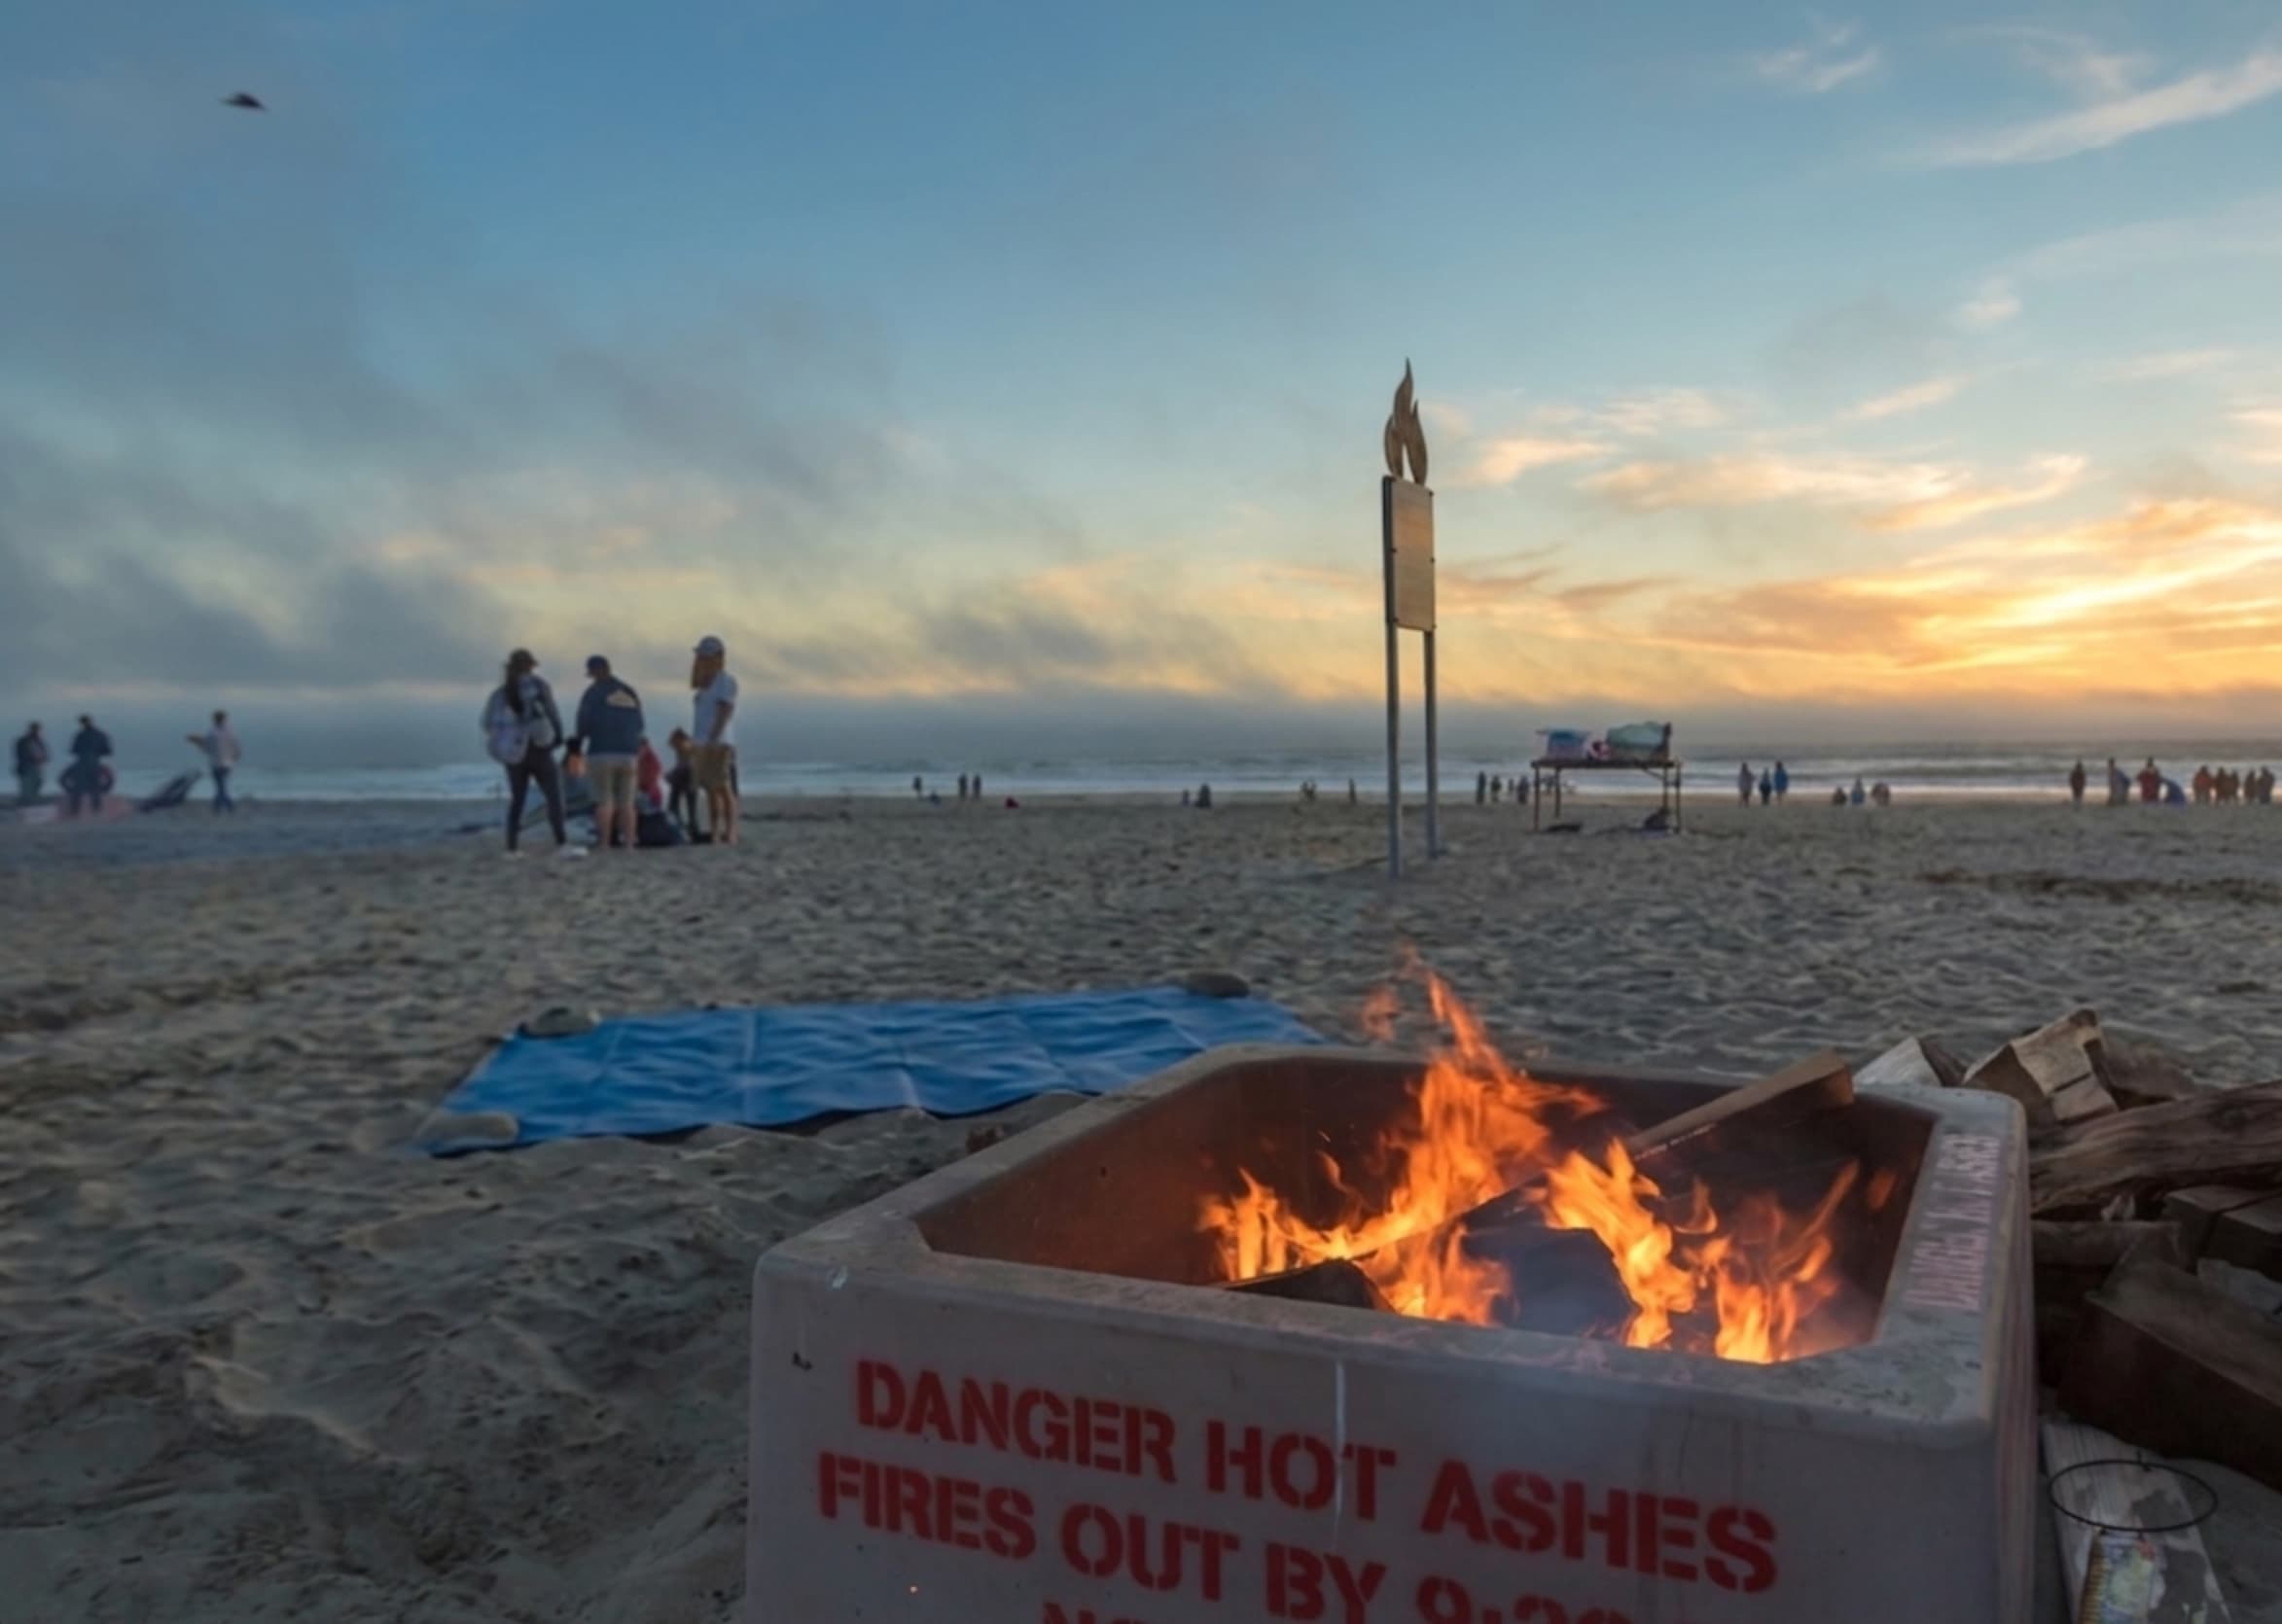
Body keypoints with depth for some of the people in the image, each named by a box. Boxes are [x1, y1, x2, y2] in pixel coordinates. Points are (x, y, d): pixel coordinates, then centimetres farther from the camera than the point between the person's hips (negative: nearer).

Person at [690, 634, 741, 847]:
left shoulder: (725, 681, -7)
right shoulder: (707, 685, 21)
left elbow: (725, 712, -16)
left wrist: (712, 740, -23)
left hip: (719, 744, -8)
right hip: (703, 746, 8)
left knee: (724, 789, -10)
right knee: (710, 791, 5)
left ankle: (730, 834, -11)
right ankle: (716, 835, 5)